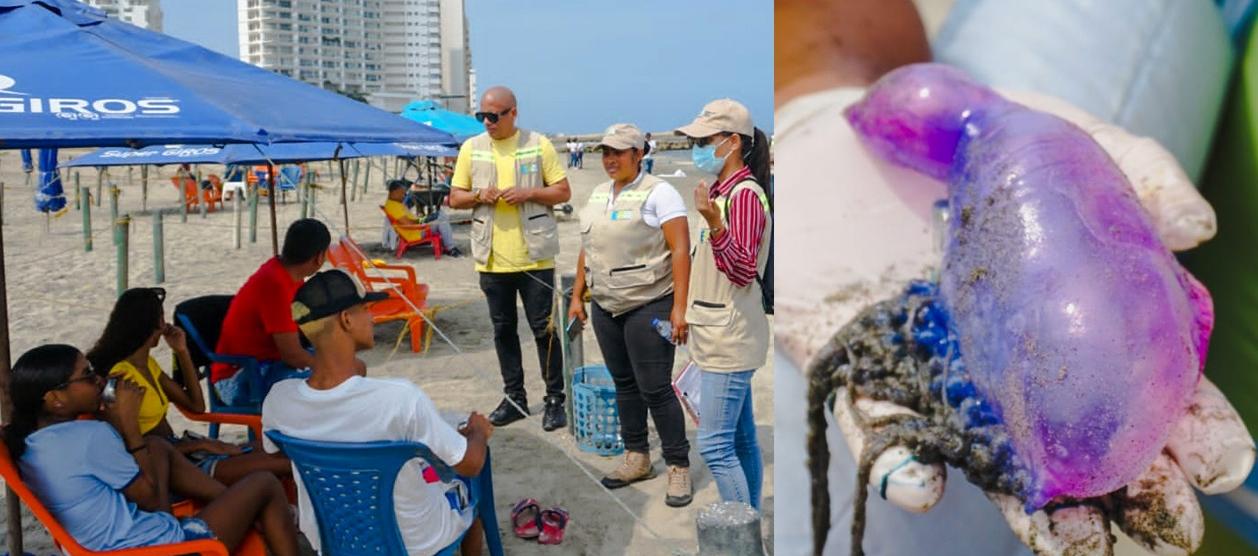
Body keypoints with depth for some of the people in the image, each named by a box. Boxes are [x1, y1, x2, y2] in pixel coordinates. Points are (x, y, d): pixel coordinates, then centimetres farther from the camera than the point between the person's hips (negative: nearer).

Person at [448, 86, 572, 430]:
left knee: (544, 328, 1)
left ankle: (555, 399, 12)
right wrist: (479, 196, -11)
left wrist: (528, 193, -16)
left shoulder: (538, 145, -1)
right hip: (492, 257, 3)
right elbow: (455, 198, 10)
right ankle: (514, 398, 23)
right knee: (503, 329, 11)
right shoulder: (471, 148, 7)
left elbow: (563, 192, 0)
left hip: (534, 255, -3)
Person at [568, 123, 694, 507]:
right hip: (606, 306, 7)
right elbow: (587, 250, 19)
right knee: (624, 383, 12)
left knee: (655, 388, -6)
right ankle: (637, 459, 24)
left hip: (648, 305, -7)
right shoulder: (598, 194, 13)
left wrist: (679, 307, -20)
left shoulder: (659, 193, -9)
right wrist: (577, 297, 15)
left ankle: (679, 468, 6)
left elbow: (680, 251, -14)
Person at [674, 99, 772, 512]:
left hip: (729, 342, -10)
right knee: (741, 441, 15)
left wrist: (713, 223, -36)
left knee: (715, 445, -8)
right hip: (723, 338, 10)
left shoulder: (745, 195, -16)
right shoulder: (723, 191, 13)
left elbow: (743, 270, -24)